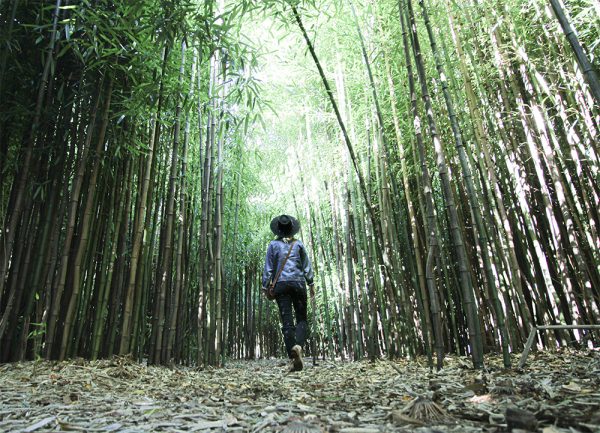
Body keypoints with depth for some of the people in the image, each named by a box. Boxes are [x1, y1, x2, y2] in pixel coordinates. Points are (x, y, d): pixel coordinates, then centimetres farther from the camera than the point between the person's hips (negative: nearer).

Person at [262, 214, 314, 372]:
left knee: (287, 321, -1)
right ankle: (298, 345, -19)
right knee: (301, 319, 7)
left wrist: (265, 286, 8)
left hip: (280, 284, 0)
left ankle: (292, 350, -17)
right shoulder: (298, 243, 8)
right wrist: (311, 283, 12)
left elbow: (268, 268, 4)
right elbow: (307, 266, 7)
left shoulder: (273, 244, 7)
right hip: (298, 283, 0)